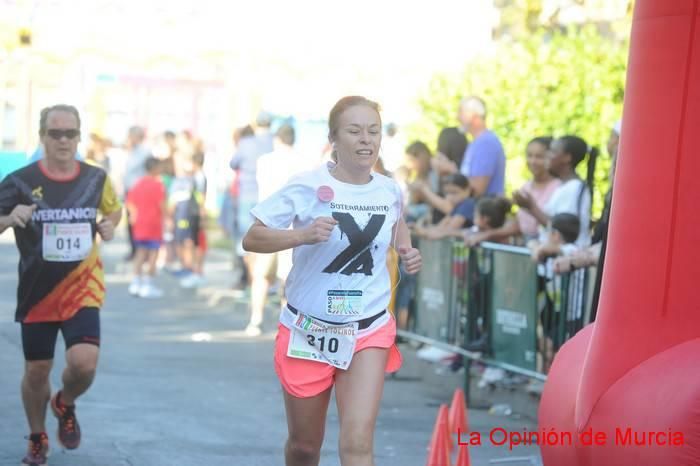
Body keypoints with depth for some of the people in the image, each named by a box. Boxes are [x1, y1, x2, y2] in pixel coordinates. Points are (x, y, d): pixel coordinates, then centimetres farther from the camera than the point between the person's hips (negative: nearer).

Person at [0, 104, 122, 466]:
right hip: (37, 291, 0)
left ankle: (65, 405, 17)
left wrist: (110, 226, -4)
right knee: (36, 370, 8)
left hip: (82, 288, 0)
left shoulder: (95, 178, -1)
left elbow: (114, 208, 18)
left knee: (83, 363, -18)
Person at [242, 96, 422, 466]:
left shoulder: (390, 191, 0)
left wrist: (406, 251, 4)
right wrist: (303, 235, -29)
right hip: (309, 330, -1)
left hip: (369, 330, 1)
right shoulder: (308, 187, -13)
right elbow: (251, 239, -13)